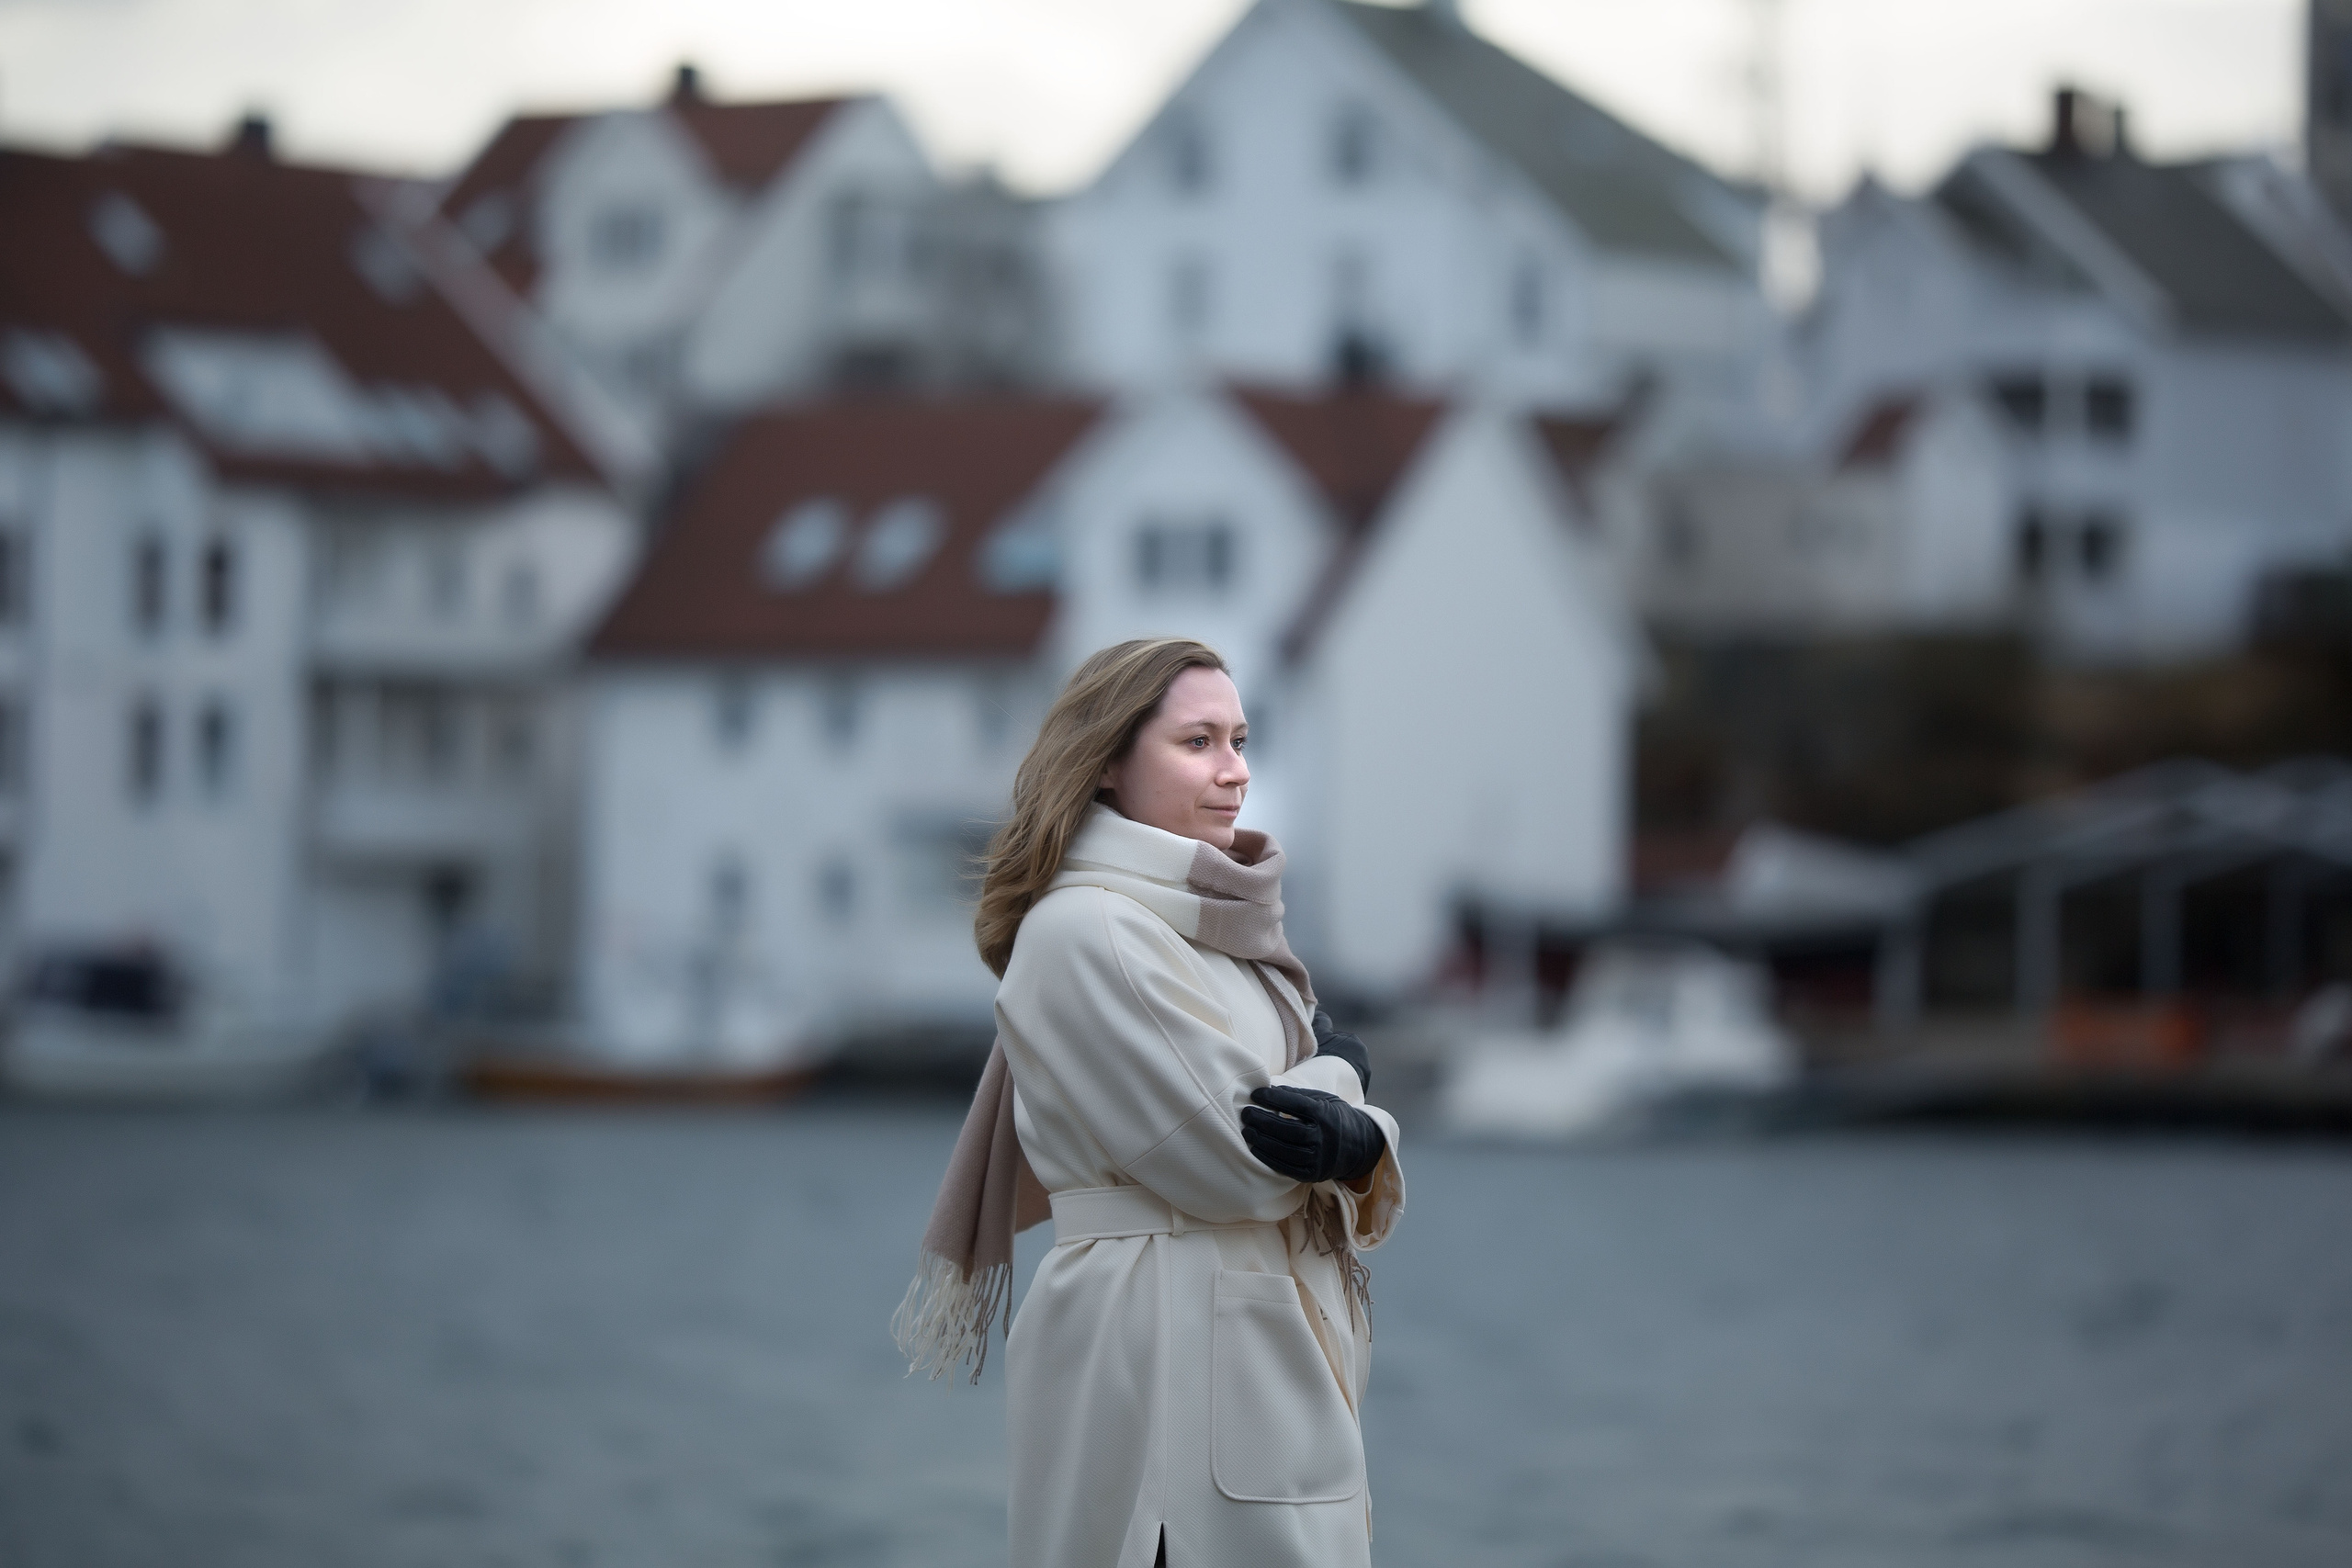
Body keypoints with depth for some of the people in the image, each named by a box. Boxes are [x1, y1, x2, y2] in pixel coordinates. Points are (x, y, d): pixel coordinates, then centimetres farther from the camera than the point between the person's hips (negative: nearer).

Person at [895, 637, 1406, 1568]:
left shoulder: (1208, 922, 15)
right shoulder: (1084, 933, -13)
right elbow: (1231, 1161, -18)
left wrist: (1356, 1143, -12)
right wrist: (1336, 1076, 0)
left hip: (1269, 1370, 9)